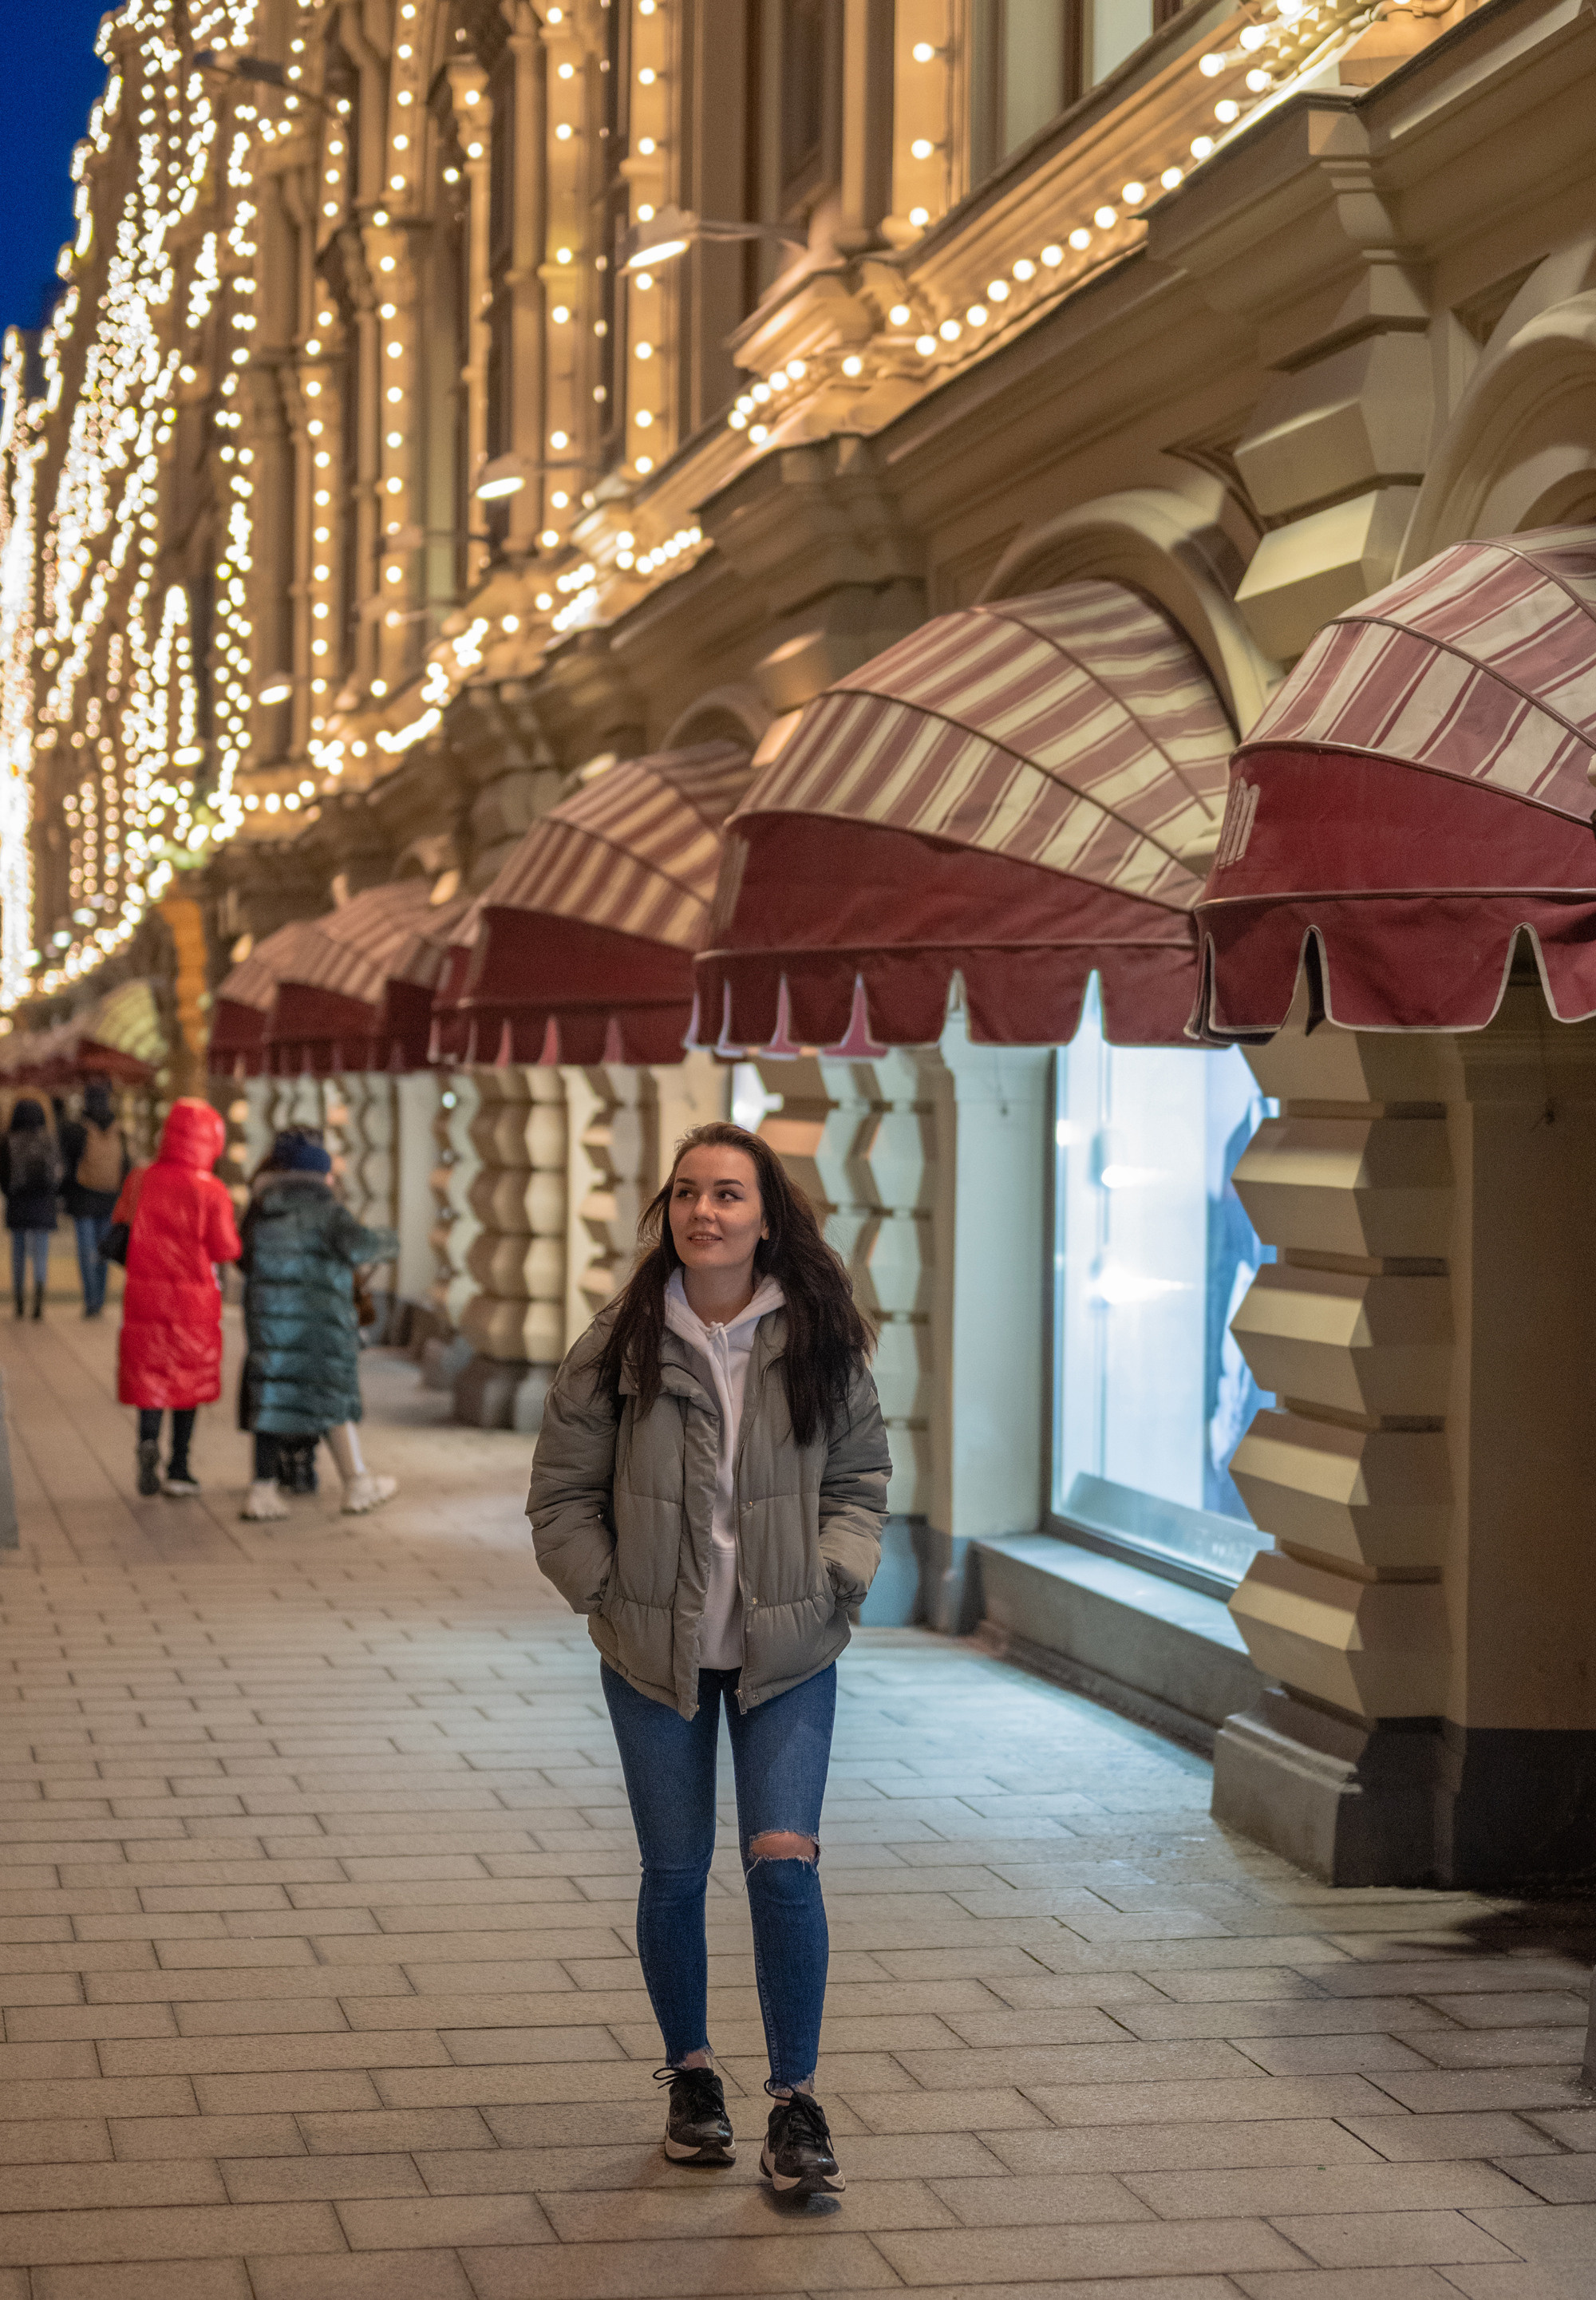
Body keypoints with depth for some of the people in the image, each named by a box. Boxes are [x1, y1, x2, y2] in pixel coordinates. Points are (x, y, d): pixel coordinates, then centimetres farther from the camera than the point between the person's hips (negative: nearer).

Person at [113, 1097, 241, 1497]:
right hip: (194, 1298, -2)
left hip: (145, 1290, 2)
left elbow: (119, 1226, 8)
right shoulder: (211, 1191, -13)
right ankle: (178, 1468, 16)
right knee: (188, 1379, 12)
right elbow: (226, 1250, -11)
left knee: (149, 1374, 9)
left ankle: (148, 1439, -19)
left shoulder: (139, 1181, -3)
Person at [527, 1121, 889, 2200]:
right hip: (656, 1653, 1)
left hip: (787, 1654, 0)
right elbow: (563, 1493, 1)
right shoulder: (621, 1343, -7)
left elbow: (861, 1477, 7)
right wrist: (612, 1596, -5)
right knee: (675, 1871, 9)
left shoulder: (820, 1342, -5)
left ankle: (797, 2102, 4)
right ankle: (692, 2075, 31)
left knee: (784, 1860, -10)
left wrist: (832, 1584, -4)